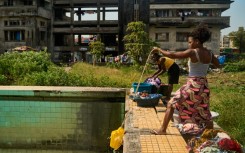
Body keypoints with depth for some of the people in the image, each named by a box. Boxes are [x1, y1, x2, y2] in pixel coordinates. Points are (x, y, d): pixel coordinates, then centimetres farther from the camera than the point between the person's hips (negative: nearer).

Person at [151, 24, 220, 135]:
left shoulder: (192, 52, -15)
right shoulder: (209, 54, 4)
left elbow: (172, 55, -17)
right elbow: (217, 65, 21)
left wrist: (158, 50, -5)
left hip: (192, 85, -6)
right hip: (204, 86, 6)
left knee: (171, 104, 8)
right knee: (204, 113, 17)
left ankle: (163, 130, 12)